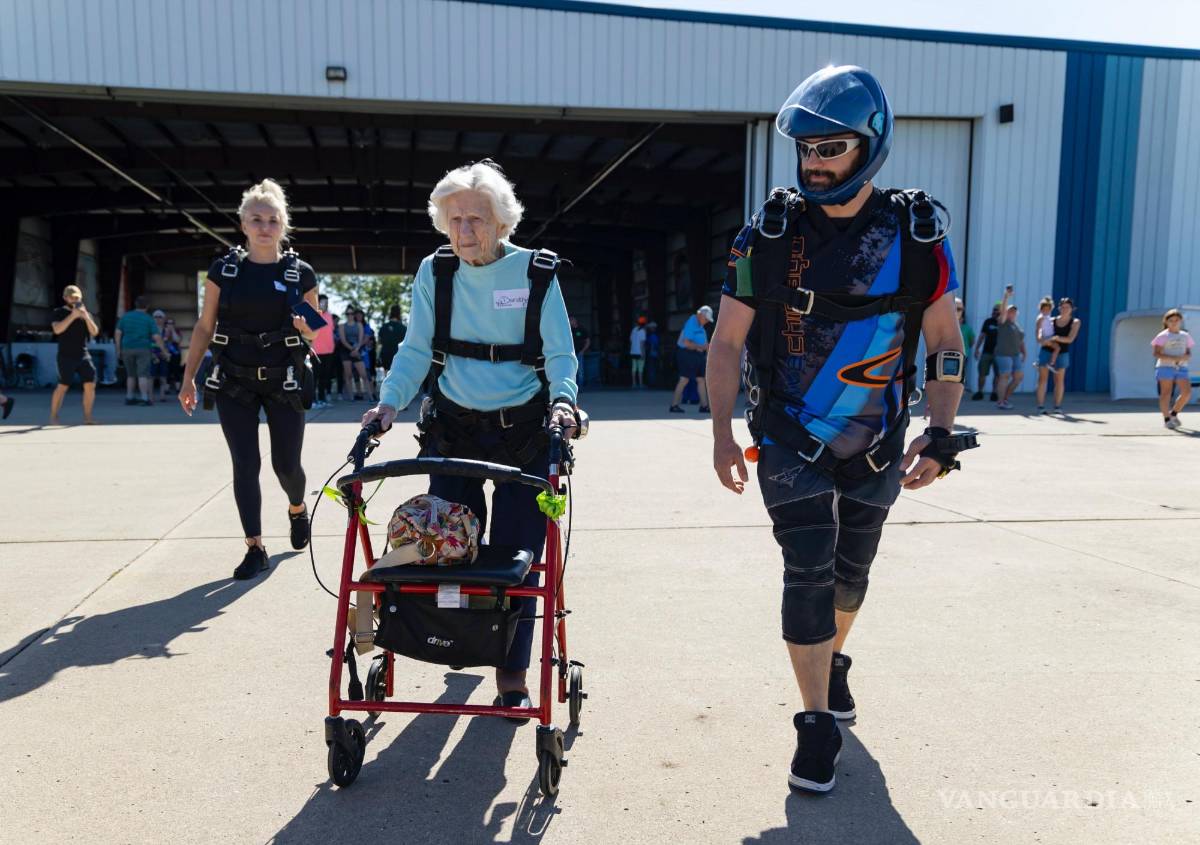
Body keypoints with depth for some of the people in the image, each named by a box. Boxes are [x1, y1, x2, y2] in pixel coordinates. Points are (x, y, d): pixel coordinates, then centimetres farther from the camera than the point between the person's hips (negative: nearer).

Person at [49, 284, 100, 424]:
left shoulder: (85, 314, 13)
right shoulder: (58, 313, 2)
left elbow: (94, 332, 1)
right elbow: (57, 329, -16)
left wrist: (86, 316, -13)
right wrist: (73, 315, -22)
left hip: (84, 355, 4)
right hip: (66, 356, -4)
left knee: (90, 385, -6)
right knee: (62, 386, -6)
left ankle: (87, 418, 1)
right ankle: (53, 418, 6)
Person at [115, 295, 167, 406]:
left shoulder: (125, 316, 7)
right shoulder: (149, 319, -1)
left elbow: (117, 333, 2)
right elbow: (156, 337, -8)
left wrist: (118, 350, 6)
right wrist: (164, 351, 0)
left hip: (127, 349, 3)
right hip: (143, 349, -3)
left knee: (131, 375, 16)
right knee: (143, 375, -8)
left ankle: (129, 398, 16)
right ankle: (144, 398, -18)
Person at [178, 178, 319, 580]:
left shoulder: (300, 273, 0)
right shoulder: (223, 270, 2)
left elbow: (315, 332, 7)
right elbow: (204, 327, 6)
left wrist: (306, 326, -17)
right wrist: (188, 378, 3)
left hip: (284, 383, 0)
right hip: (235, 383, 1)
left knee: (286, 463, 4)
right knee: (245, 464, -2)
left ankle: (297, 509, 37)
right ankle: (255, 548, 6)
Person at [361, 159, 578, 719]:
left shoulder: (536, 273, -6)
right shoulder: (435, 272, 1)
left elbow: (560, 353, -5)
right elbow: (416, 349, 4)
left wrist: (563, 399, -23)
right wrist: (390, 402, -11)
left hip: (524, 432, -2)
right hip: (453, 428, 2)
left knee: (516, 550, 0)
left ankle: (512, 673, 16)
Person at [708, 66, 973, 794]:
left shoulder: (917, 235, -8)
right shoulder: (770, 233, -10)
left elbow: (946, 342, -1)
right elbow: (727, 342, -6)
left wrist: (941, 435, -10)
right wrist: (722, 433, -12)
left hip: (874, 440, 2)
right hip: (789, 438, -2)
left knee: (852, 569, 16)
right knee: (809, 569, -8)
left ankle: (834, 662, 45)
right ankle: (819, 723, 8)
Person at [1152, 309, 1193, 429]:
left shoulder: (1185, 336, 15)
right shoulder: (1162, 336, 0)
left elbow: (1189, 354, 17)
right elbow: (1156, 353, -7)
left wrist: (1184, 357, -7)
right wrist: (1172, 358, -19)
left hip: (1181, 368, 4)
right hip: (1165, 367, -4)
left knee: (1187, 392, -8)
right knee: (1166, 393, -5)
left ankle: (1174, 413, 13)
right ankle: (1167, 419, 0)